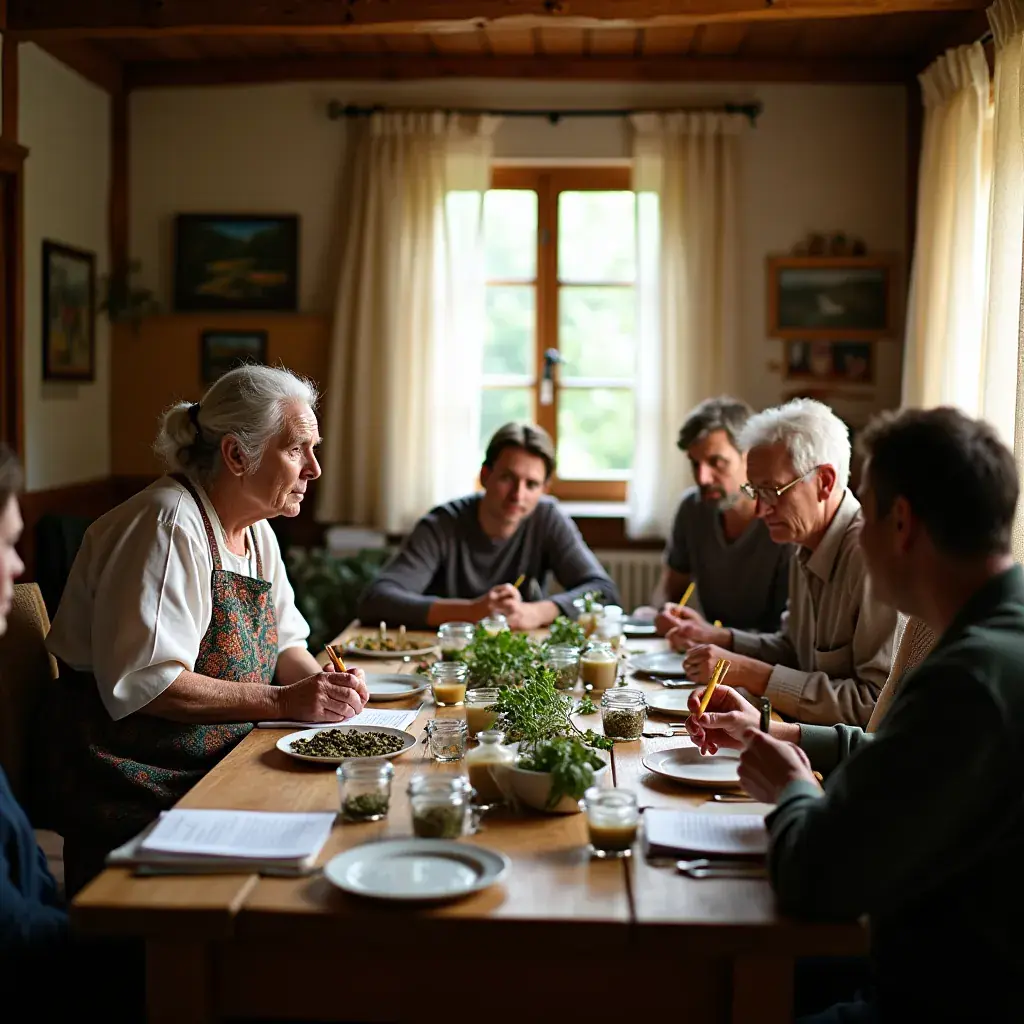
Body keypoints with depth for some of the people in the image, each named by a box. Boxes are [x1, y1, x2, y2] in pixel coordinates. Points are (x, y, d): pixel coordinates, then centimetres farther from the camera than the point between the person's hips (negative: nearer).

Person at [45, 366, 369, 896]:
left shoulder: (256, 530, 11)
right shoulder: (170, 525, -19)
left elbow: (284, 640, 17)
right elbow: (142, 683, -25)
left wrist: (321, 686, -6)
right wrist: (283, 701, -25)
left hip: (220, 769, 9)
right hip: (140, 796, -9)